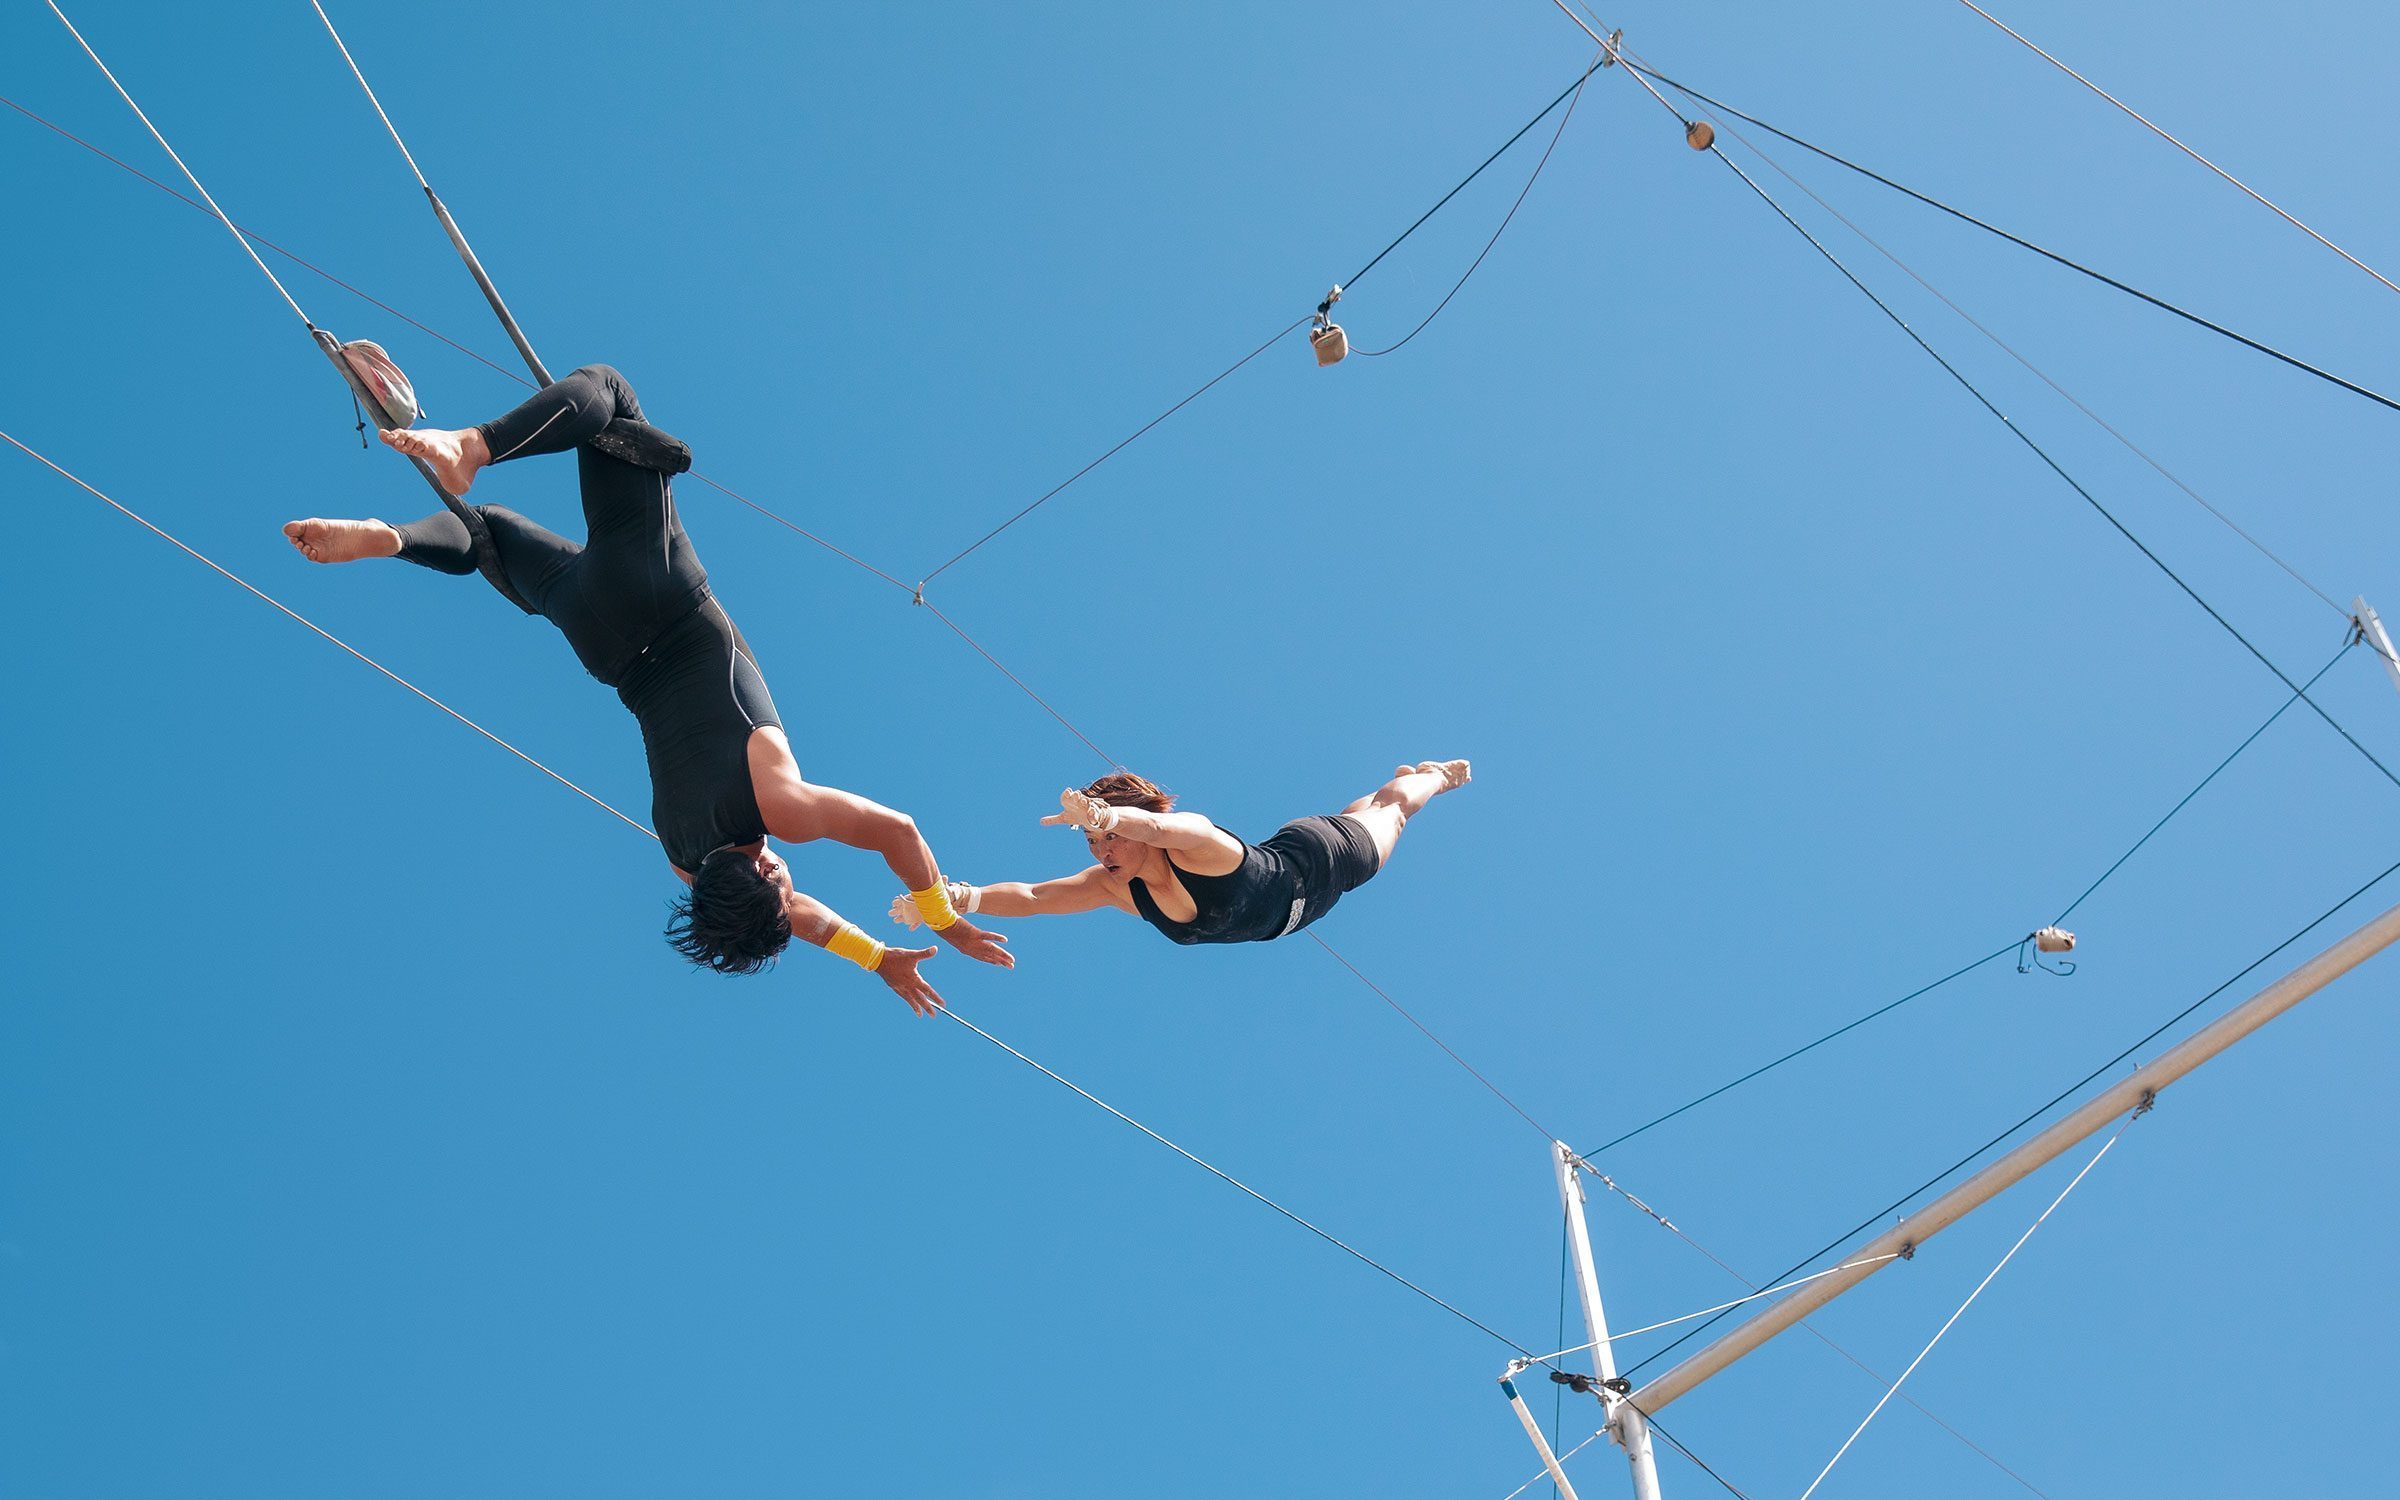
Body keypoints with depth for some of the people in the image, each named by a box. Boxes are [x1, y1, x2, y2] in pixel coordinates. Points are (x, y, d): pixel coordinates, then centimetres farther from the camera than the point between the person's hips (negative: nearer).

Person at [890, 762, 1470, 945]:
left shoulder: (1194, 840, -47)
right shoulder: (1116, 887, -30)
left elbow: (1155, 824, -71)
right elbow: (1032, 895, -39)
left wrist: (1105, 814, -93)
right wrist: (964, 898, -58)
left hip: (1318, 862, -6)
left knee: (1392, 809, 27)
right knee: (1357, 812, 38)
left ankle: (1431, 775, 60)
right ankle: (1407, 773, 69)